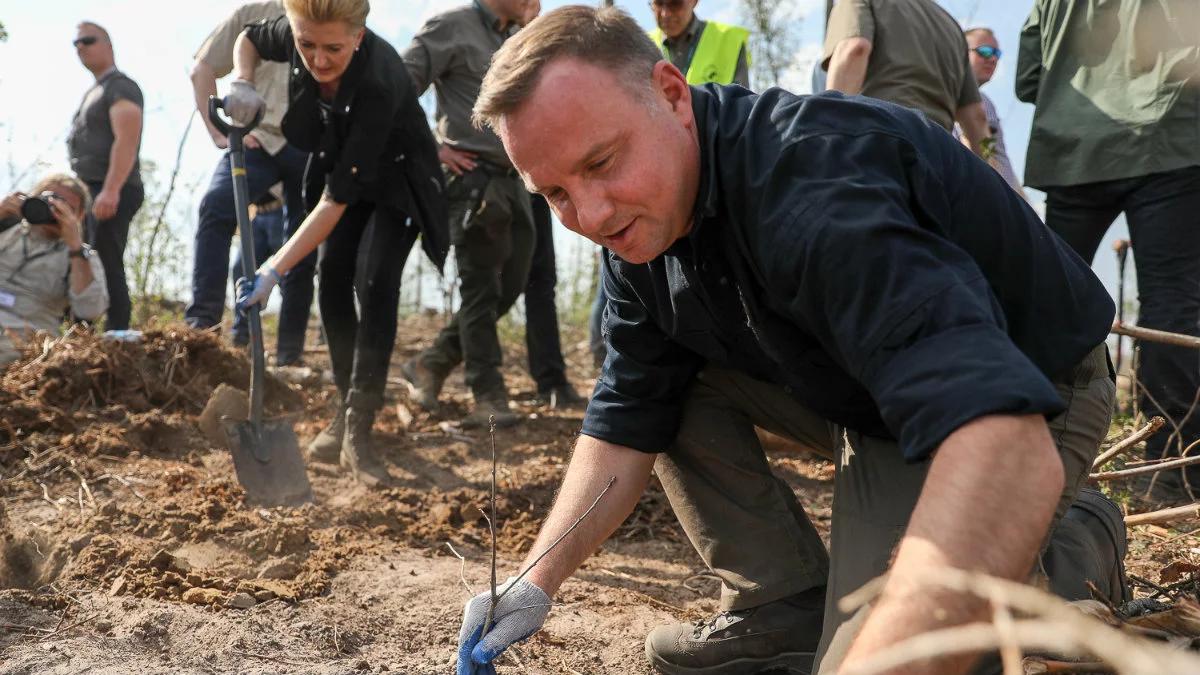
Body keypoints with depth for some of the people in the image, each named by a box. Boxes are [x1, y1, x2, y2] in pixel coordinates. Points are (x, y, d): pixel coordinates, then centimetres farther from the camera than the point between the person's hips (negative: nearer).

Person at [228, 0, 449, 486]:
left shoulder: (378, 83, -41)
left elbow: (340, 195, -38)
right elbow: (248, 39, 2)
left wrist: (277, 268, -40)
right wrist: (243, 84, -20)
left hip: (395, 179, -5)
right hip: (339, 166, 6)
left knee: (373, 283, -20)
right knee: (332, 279, -2)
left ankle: (358, 432, -20)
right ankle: (347, 410, 11)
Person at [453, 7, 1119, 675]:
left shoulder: (812, 176, -37)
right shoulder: (637, 223, -8)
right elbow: (626, 420, 0)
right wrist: (537, 584, -11)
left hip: (1023, 410, -8)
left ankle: (1072, 550, 4)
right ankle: (786, 608, 4)